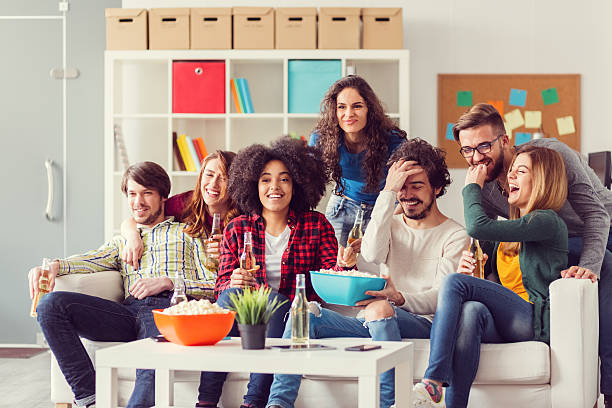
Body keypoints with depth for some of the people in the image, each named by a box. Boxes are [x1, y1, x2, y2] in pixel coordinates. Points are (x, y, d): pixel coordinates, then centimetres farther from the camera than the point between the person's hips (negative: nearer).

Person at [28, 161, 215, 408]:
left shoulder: (187, 234, 22)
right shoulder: (121, 241, 35)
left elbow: (216, 285, 8)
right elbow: (95, 260, 12)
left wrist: (167, 282, -6)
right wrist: (55, 266, -10)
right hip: (131, 311, 5)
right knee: (51, 304, -19)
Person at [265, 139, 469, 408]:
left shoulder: (454, 235, 6)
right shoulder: (391, 225, 20)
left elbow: (442, 299, -7)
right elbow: (372, 254, -5)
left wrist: (399, 299, -28)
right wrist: (388, 193, -6)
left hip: (423, 325, -5)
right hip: (376, 323, 5)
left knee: (380, 309, -37)